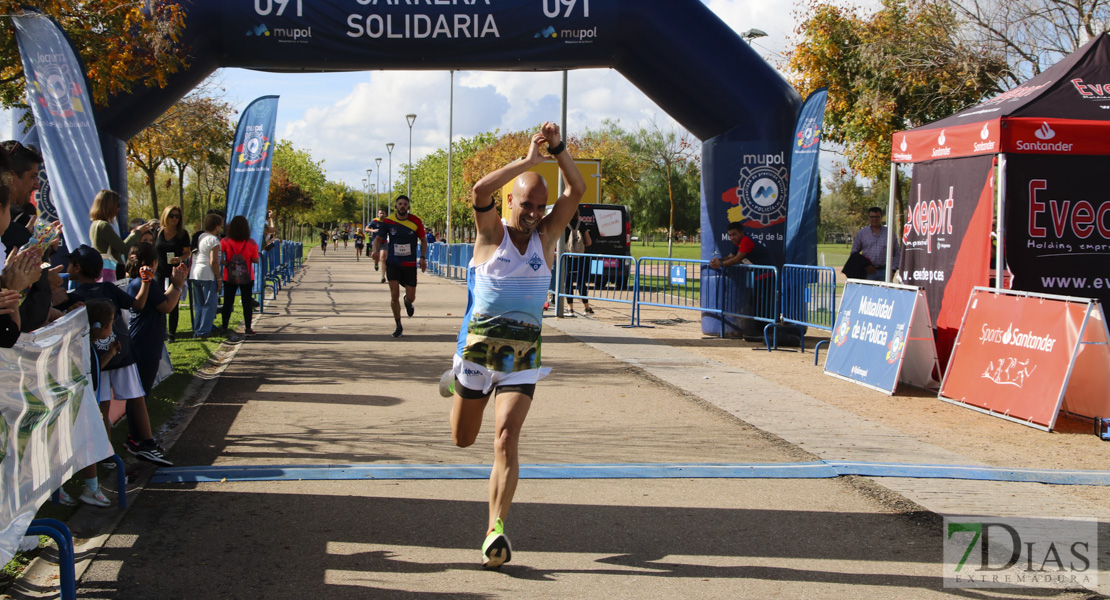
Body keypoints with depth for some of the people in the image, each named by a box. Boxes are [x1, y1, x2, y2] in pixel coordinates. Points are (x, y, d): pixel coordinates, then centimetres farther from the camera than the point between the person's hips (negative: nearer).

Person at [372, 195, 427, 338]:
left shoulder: (416, 221, -4)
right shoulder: (388, 221, -4)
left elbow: (423, 240, 8)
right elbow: (378, 238, 7)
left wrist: (423, 257, -5)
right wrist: (376, 251, -13)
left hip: (410, 264, 0)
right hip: (393, 263, 0)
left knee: (411, 297, 1)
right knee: (394, 295, -9)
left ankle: (407, 302, 41)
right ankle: (398, 325, 7)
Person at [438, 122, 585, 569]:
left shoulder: (546, 234, 7)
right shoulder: (492, 233, -1)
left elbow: (577, 191, -4)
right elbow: (479, 192, -21)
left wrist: (558, 148, -14)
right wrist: (527, 161, -21)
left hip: (524, 351, 1)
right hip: (479, 342, -1)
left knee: (506, 440, -14)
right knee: (463, 439, 16)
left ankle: (496, 529, -13)